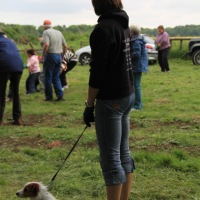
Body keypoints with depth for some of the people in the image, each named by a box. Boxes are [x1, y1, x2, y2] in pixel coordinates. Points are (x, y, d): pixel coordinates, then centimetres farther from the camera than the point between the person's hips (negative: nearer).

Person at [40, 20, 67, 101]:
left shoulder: (46, 32, -6)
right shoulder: (59, 32, 14)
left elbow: (46, 45, -21)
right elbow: (65, 46, 13)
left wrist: (42, 56, -15)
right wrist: (62, 56, 21)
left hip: (50, 55, -6)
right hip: (59, 56, 6)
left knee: (48, 77, 4)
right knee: (56, 77, 12)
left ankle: (49, 96, 8)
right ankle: (60, 95, 3)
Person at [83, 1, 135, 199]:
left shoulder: (103, 28, -16)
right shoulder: (123, 24, 11)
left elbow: (97, 72, -18)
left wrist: (89, 105, -11)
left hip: (111, 100, -9)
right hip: (127, 95, 9)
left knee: (110, 159, -2)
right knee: (123, 153, 15)